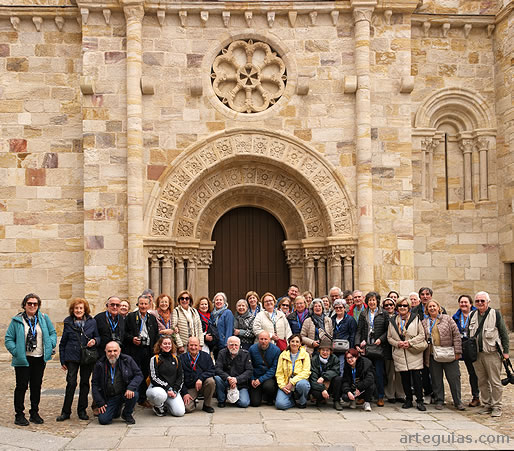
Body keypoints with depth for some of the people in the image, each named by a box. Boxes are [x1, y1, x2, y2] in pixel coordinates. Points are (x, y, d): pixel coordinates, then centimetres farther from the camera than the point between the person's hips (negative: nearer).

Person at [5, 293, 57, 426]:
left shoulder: (44, 318, 6)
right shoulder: (17, 320, -2)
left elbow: (53, 332, 13)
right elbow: (9, 339, -2)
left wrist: (51, 345, -3)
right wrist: (15, 351, -14)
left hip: (40, 359, 3)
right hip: (23, 359, -3)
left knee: (37, 386, 10)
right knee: (21, 386, 0)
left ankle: (34, 413, 21)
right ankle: (19, 415, 9)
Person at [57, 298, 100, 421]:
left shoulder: (92, 322, 3)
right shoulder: (68, 323, 3)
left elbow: (98, 337, 12)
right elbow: (63, 342, 8)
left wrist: (94, 341, -13)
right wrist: (62, 360, 5)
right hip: (72, 357, -1)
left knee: (85, 383, 7)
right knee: (71, 383, -8)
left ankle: (82, 411, 18)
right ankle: (66, 412, 2)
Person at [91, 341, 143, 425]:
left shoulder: (127, 360, -3)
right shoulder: (100, 364, 0)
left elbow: (139, 375, -2)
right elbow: (95, 384, 5)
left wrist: (131, 387, -21)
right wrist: (100, 403, -2)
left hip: (125, 393, -1)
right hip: (109, 398, 1)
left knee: (134, 395, -34)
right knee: (103, 420, -14)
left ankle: (127, 414, -1)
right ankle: (117, 410, 23)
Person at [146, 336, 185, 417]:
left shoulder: (175, 359, 13)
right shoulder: (155, 359, 0)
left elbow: (180, 377, 12)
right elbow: (154, 378, -8)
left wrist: (175, 390, -4)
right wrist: (168, 388, -15)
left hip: (172, 390, 4)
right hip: (157, 387, -4)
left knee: (180, 412, -18)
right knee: (160, 394, -42)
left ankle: (165, 404, 16)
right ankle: (158, 407, -3)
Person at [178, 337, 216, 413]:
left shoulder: (206, 356, 5)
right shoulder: (181, 358, 2)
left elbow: (211, 371, -5)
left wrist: (201, 378, -23)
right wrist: (184, 393, -10)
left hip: (202, 385, 2)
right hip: (189, 388, -1)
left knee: (210, 381, -32)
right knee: (187, 408, -24)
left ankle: (207, 405, -8)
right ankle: (192, 401, 15)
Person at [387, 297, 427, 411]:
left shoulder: (415, 318, 3)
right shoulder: (392, 321, 11)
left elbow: (422, 335, 1)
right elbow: (389, 337, 12)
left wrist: (410, 342, -11)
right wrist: (398, 343, -7)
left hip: (414, 353, -2)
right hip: (400, 354, 3)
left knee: (417, 376, -8)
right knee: (404, 377, 4)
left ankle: (419, 401, 0)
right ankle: (408, 400, 16)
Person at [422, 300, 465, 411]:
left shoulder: (447, 319, 3)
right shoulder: (424, 323, 10)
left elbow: (456, 335, 0)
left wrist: (457, 351, -7)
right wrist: (425, 356, 5)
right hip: (433, 356, 2)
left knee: (454, 378, 0)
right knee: (436, 380, 6)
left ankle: (458, 402, 9)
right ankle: (439, 401, 16)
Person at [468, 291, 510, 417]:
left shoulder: (495, 314, -1)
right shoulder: (473, 315, 13)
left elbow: (504, 333, 0)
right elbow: (468, 334, 20)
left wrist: (505, 351, -4)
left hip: (492, 353, -5)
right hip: (476, 354, 5)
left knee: (495, 381, -2)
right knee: (482, 381, 9)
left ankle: (496, 407, 5)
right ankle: (486, 405, 18)